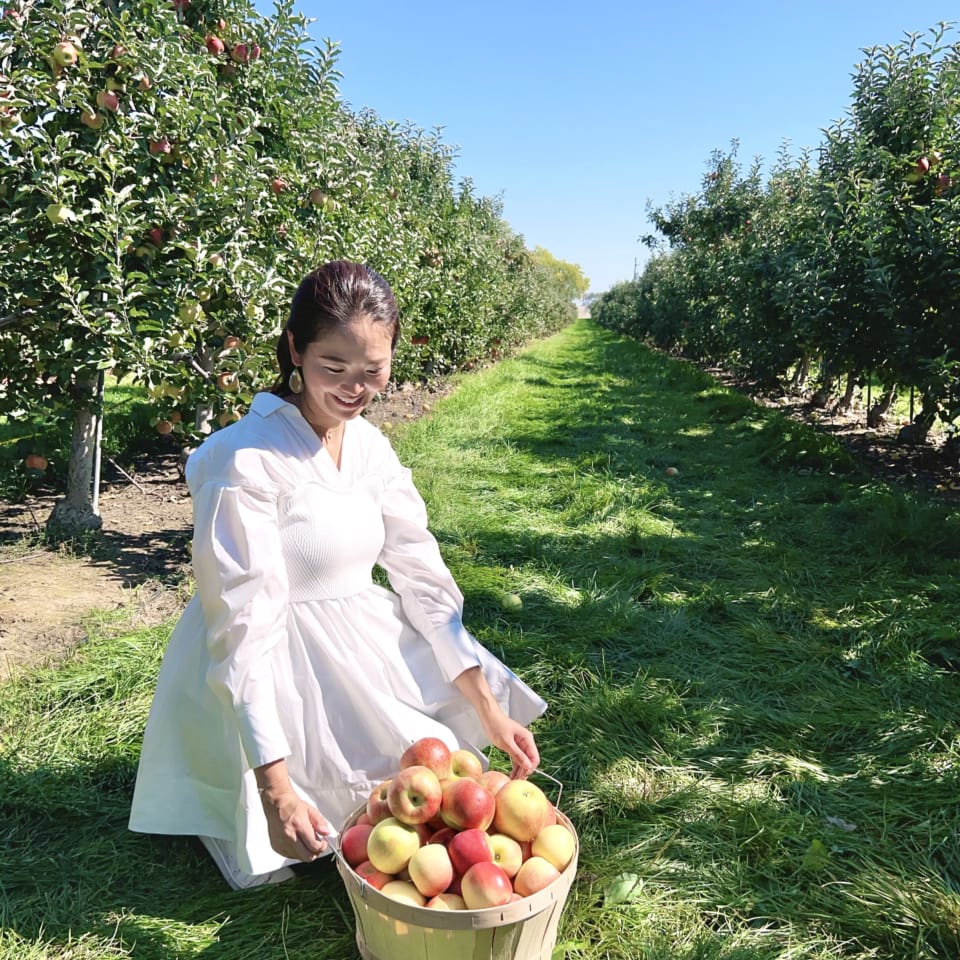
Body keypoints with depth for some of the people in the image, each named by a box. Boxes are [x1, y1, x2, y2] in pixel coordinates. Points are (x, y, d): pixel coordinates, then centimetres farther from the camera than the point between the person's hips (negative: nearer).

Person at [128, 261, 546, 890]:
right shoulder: (243, 460, -22)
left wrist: (486, 705, -6)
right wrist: (276, 789, -26)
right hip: (276, 672, -6)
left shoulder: (370, 445, 0)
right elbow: (245, 626, -24)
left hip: (366, 649, 7)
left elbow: (422, 574, -1)